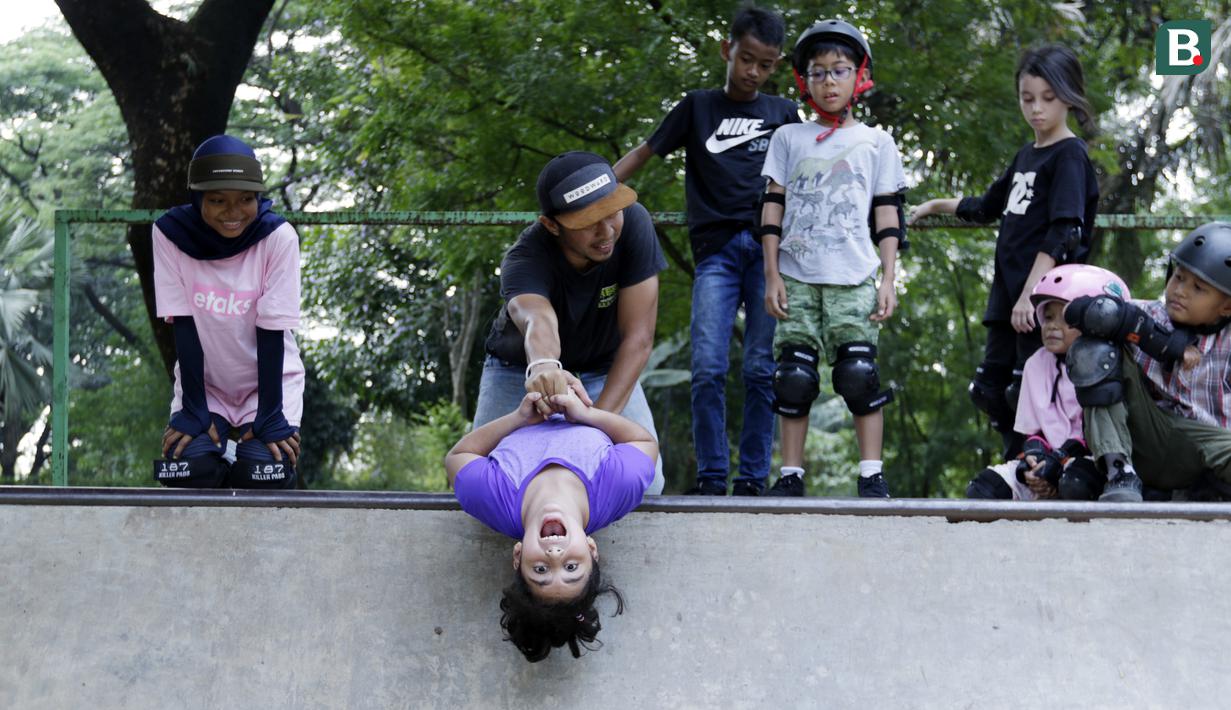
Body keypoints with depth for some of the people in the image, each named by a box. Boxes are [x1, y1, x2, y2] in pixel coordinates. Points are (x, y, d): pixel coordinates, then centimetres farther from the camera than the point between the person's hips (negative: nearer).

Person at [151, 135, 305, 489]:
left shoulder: (278, 236, -19)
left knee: (265, 476, -22)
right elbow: (184, 326, -15)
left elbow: (271, 331, -18)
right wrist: (193, 411, -18)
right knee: (190, 468, -23)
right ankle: (217, 458, 13)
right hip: (203, 383, 1)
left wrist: (271, 416, -20)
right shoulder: (170, 233, -15)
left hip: (267, 382, -1)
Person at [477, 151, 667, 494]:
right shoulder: (523, 259, -36)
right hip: (519, 370, -1)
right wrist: (543, 367, -83)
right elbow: (538, 321, -59)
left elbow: (638, 337, -32)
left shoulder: (633, 223, -31)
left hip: (606, 370, 2)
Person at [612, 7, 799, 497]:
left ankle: (752, 478, -2)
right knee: (708, 368, -11)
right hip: (716, 250, 0)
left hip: (768, 249, 1)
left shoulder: (784, 115, 18)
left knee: (761, 368, -5)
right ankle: (711, 476, -6)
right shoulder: (698, 107, 17)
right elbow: (644, 152, 16)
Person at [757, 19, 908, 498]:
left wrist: (888, 280, 1)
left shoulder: (875, 143, 11)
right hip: (797, 277, 1)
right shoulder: (789, 139, 12)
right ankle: (791, 474, 4)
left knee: (858, 373, -11)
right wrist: (772, 275, 2)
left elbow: (887, 218, 9)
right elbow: (773, 209, 10)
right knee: (794, 377, -2)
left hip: (853, 279, -1)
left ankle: (871, 473, -6)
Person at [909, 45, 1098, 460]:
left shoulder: (1069, 156, -7)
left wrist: (1031, 294, -23)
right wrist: (936, 206, 40)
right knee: (990, 390, 10)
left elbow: (1062, 233, -17)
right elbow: (987, 208, 34)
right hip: (1008, 293, 9)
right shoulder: (1026, 156, 18)